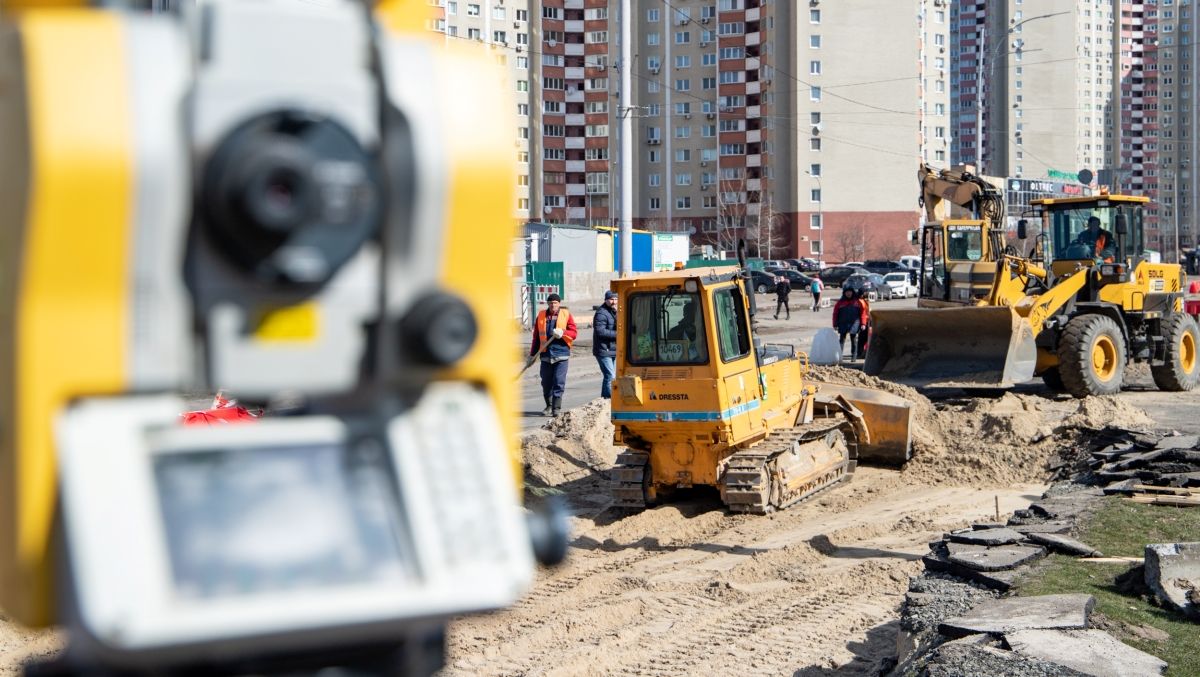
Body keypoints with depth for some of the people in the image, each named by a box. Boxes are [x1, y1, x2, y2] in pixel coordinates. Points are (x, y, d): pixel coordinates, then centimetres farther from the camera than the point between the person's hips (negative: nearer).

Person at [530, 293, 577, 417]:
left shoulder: (566, 315, 4)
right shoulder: (541, 316, 11)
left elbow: (574, 332, 0)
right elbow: (536, 336, 15)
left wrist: (563, 332, -19)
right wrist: (532, 354, 14)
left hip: (561, 354, -3)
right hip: (546, 354, 3)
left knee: (559, 382, -8)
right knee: (546, 382, 8)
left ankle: (556, 408, -3)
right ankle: (549, 406, 23)